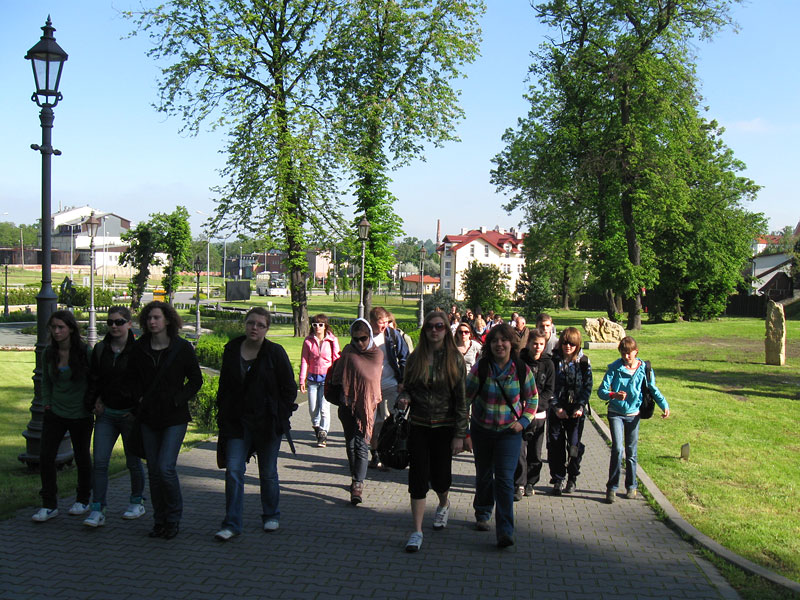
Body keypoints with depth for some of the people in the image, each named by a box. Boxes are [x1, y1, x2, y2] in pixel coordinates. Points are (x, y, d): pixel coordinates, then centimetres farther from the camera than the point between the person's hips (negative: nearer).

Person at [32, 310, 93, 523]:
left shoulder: (85, 352, -11)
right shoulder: (49, 353, 1)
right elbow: (46, 381, 14)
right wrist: (47, 403, 5)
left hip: (81, 415, -3)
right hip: (55, 413, 3)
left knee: (82, 457, 10)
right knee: (45, 456, -4)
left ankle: (83, 500, 28)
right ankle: (49, 505, 7)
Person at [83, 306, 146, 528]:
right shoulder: (100, 350, 6)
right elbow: (93, 379, 14)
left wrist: (136, 411, -11)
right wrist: (93, 403, 2)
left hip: (130, 414, -4)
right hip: (106, 413, 4)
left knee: (133, 461, 9)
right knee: (100, 461, -4)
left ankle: (137, 503, 28)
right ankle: (97, 511, -2)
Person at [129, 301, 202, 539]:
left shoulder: (182, 348, -6)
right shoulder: (140, 348, 3)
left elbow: (196, 380, 0)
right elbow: (132, 376, 17)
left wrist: (178, 399, -11)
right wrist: (140, 396, 2)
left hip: (174, 416, -4)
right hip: (149, 416, 4)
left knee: (166, 467, -12)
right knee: (153, 470, 8)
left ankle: (174, 517, 9)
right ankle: (160, 520, 21)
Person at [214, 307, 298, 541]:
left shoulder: (275, 353, -6)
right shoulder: (231, 350, 4)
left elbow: (289, 388, -2)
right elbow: (224, 386, 13)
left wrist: (280, 417, -8)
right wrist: (222, 414, 6)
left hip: (267, 423, -2)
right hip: (237, 422, 2)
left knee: (268, 473, 10)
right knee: (233, 470, -6)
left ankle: (271, 515, 30)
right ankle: (231, 524, 0)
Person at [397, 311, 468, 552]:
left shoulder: (455, 359, -5)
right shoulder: (415, 358, 2)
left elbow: (461, 399, -5)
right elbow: (407, 386, 13)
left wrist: (459, 434, -9)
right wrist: (404, 398, -12)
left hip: (444, 427, -1)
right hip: (418, 425, 2)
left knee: (440, 476, 7)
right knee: (418, 478, -3)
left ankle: (443, 505, 43)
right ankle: (417, 531, 5)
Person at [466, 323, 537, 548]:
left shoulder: (522, 370, -7)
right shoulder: (480, 368, -10)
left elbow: (532, 399, 8)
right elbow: (466, 398, -4)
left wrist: (524, 421, -7)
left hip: (510, 431, -1)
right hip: (481, 430, 1)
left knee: (505, 479, -10)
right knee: (484, 474, 17)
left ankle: (505, 531, -9)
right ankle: (482, 514, 40)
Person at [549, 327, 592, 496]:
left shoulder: (584, 362, 0)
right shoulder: (554, 360, -2)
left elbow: (587, 386, 1)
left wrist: (580, 407, -10)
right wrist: (556, 407, -10)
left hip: (576, 411, 0)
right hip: (556, 410, 0)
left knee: (574, 445, 2)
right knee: (555, 445, 2)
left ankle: (572, 478, 21)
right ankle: (558, 480, 13)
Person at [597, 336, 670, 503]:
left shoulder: (644, 369, -5)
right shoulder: (614, 368, -10)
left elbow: (653, 390, 6)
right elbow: (601, 390, -13)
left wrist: (665, 406, -8)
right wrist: (613, 395, -33)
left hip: (633, 414, 2)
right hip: (616, 413, -2)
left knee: (631, 452, 9)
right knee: (617, 449, -13)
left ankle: (631, 486, 25)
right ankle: (612, 487, -4)